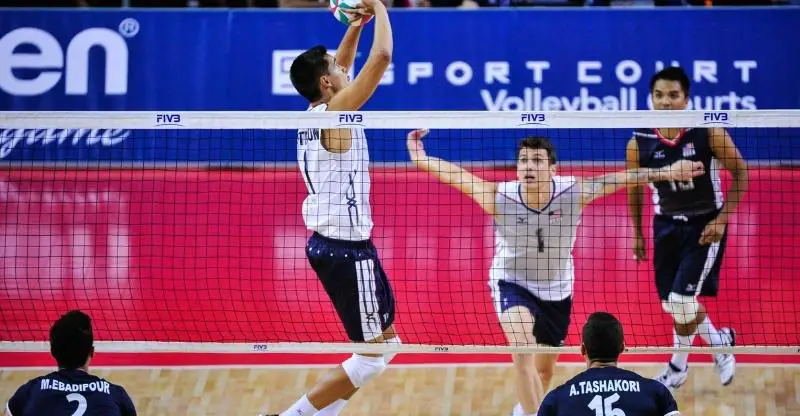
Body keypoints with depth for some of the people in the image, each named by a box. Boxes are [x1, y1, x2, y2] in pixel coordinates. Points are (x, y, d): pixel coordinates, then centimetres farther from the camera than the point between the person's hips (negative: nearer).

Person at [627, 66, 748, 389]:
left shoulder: (708, 132, -17)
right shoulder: (639, 143, -10)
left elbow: (741, 172, -8)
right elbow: (634, 189, 7)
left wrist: (723, 218, -15)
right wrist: (637, 234, 10)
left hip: (705, 225, -4)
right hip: (667, 226, 4)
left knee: (681, 300, -12)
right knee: (672, 304, 10)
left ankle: (678, 368, 14)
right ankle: (720, 341, 39)